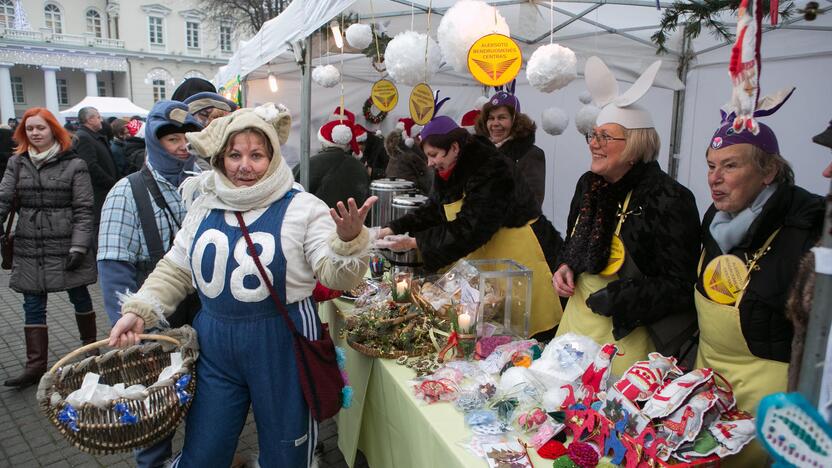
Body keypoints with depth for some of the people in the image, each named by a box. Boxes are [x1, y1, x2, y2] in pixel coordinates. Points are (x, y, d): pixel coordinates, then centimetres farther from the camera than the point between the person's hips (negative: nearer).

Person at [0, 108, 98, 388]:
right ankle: (35, 366, 13)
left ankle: (90, 346, 30)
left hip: (66, 247, -3)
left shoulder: (74, 164, -4)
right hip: (29, 250, 3)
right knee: (33, 307, 6)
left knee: (79, 297, 11)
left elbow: (83, 209, -7)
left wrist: (78, 247, -14)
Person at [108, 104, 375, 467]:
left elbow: (335, 277, -15)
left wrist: (349, 241, -34)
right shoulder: (203, 207, 5)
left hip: (282, 345, -3)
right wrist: (139, 310, 4)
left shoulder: (303, 208, -10)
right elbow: (175, 270, 14)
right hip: (214, 345, 4)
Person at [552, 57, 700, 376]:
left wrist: (618, 297, -23)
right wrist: (565, 267, 1)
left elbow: (682, 286, -16)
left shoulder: (667, 200, -18)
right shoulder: (589, 185, 5)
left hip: (626, 334, -7)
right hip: (578, 317, 7)